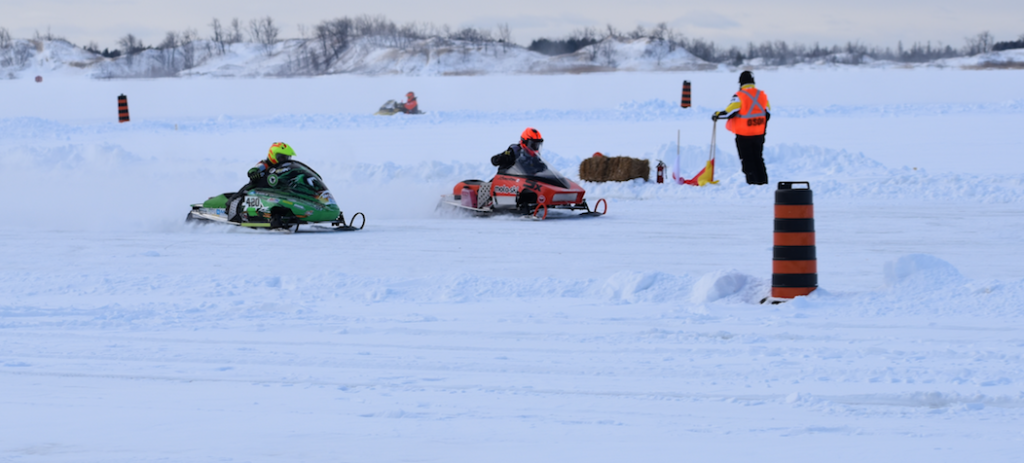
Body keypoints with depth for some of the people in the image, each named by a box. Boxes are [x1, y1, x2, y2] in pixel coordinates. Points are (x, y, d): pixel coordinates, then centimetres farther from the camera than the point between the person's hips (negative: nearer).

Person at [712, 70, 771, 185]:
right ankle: (763, 181, 17)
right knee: (758, 159, 16)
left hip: (743, 135, -5)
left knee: (747, 160, 3)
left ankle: (752, 182, 1)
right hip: (759, 135, 5)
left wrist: (717, 115, 3)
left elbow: (729, 112, -16)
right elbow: (767, 114, 8)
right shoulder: (762, 95, 2)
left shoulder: (739, 96, -16)